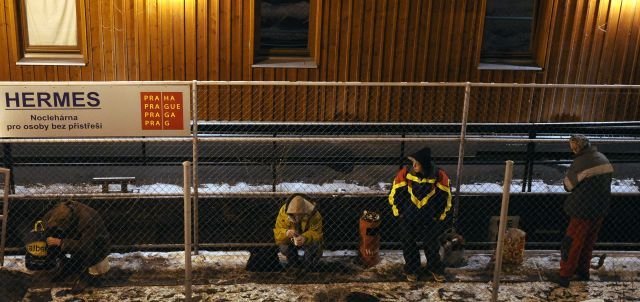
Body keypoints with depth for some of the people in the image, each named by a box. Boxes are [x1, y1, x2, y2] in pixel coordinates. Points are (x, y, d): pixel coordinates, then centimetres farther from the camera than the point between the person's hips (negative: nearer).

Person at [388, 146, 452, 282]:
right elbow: (395, 193, -6)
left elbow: (445, 196, -4)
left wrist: (440, 215, 0)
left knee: (431, 242, 10)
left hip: (430, 215, 0)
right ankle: (411, 269, 29)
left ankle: (435, 268, 31)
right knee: (409, 243, 10)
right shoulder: (405, 172, -19)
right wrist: (399, 213, -2)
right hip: (408, 215, 1)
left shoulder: (439, 175, -19)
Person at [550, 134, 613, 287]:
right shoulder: (603, 159, 3)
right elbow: (609, 176, 14)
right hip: (601, 207, 7)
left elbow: (568, 185, -14)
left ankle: (565, 276, 5)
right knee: (589, 240, 20)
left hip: (583, 208, -7)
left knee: (573, 242, 1)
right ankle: (583, 270, 31)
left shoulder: (579, 163, -21)